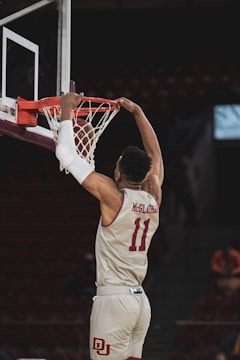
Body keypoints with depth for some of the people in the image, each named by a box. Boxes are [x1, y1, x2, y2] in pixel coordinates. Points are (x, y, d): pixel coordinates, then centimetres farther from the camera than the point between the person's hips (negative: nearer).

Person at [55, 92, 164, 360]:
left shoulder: (113, 196, -12)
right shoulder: (154, 198, 4)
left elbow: (66, 154, -9)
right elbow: (154, 154, 23)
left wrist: (67, 111, 3)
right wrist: (137, 112, 28)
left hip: (114, 300, -7)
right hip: (140, 300, 7)